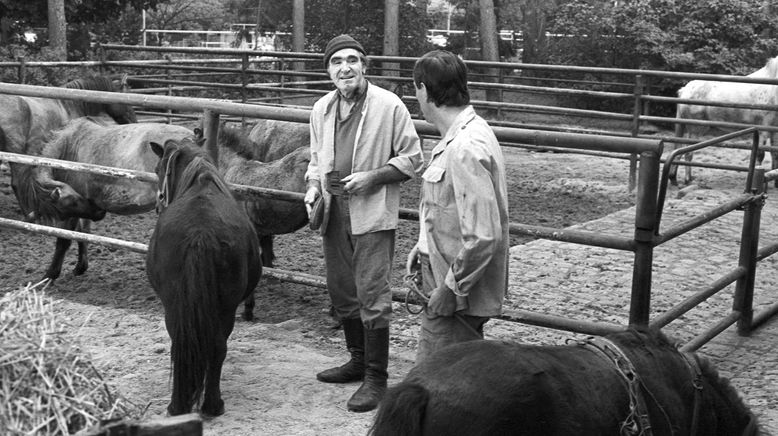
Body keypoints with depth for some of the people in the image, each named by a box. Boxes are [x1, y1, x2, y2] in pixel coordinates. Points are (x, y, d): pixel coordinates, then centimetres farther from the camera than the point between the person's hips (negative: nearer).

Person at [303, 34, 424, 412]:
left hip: (372, 214, -6)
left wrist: (372, 177, -17)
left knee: (372, 296, -6)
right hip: (333, 211, 6)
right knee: (341, 292, 16)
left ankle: (376, 378, 5)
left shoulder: (389, 106, -10)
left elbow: (412, 160, -5)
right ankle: (358, 360, 33)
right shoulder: (321, 109, 8)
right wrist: (313, 186, 1)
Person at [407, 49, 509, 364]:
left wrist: (450, 289, -20)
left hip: (457, 295, -10)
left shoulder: (466, 149, -24)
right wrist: (426, 244, 13)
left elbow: (483, 236, -28)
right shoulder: (469, 132, 9)